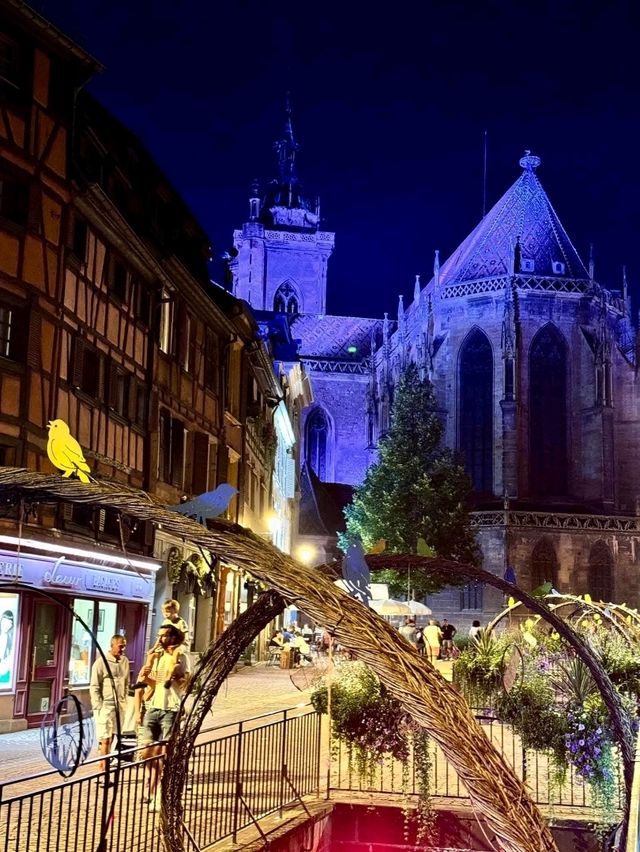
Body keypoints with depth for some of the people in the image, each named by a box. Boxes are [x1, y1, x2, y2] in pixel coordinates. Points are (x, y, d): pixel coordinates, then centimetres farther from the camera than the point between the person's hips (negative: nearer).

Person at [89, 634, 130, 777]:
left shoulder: (125, 662, 9)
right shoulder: (101, 662, -7)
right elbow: (94, 687, -7)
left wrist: (124, 703, 12)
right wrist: (98, 707, -12)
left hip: (120, 706, 5)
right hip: (105, 706, -5)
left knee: (110, 738, 10)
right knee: (105, 739, -7)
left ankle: (102, 769, 22)